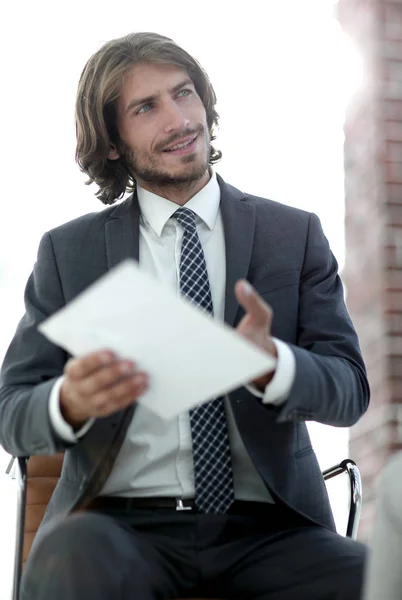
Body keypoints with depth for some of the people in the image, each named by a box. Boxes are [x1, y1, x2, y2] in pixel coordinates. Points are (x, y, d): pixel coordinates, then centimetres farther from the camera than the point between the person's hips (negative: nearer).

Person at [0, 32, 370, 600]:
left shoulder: (294, 234, 10)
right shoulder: (68, 251, 9)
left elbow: (349, 390, 1)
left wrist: (270, 361, -22)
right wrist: (70, 401, -20)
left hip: (269, 527, 2)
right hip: (122, 524, -1)